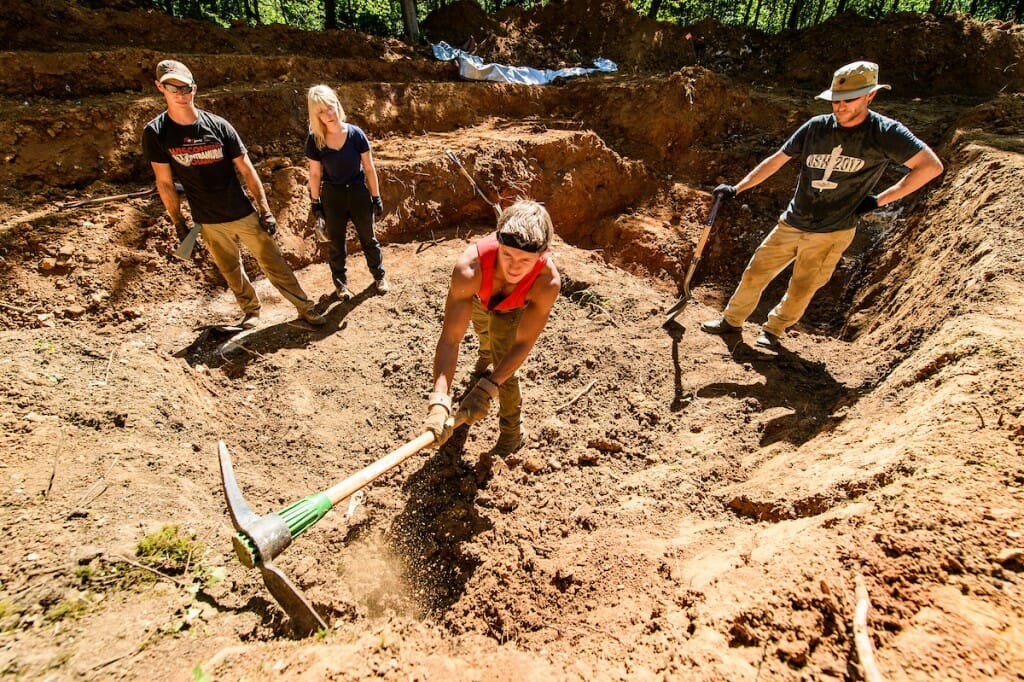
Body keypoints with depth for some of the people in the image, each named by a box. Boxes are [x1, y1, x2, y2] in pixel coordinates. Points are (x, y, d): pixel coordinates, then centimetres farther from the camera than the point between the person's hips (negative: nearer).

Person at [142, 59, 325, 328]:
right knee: (231, 271, 14)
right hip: (209, 222, 1)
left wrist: (265, 211, -6)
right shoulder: (156, 133, -6)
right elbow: (165, 183, 0)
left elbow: (247, 170, -4)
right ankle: (251, 311, 34)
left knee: (273, 263, 3)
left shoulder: (218, 125, -7)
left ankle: (305, 307, 14)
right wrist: (179, 223, 2)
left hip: (244, 213, -1)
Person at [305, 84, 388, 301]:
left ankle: (379, 276, 32)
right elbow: (315, 174, -2)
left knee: (368, 238, 13)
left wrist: (376, 197, -3)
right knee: (336, 242, 13)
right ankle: (340, 282, 30)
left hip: (358, 192, 0)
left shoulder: (356, 134, -13)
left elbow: (369, 168, -6)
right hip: (332, 196, 1)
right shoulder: (314, 140, -12)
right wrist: (316, 202, 2)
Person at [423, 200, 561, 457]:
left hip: (513, 307, -1)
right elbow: (450, 339, -50)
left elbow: (523, 344, -38)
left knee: (503, 360, -13)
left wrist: (486, 388, -47)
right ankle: (486, 358, 72)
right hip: (479, 295, 2)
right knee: (483, 332, 32)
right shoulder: (470, 268, -50)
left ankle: (513, 434, 15)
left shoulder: (547, 281, -46)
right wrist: (439, 400, -62)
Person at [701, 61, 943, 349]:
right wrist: (737, 188, -1)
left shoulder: (885, 133, -11)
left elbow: (932, 166, -11)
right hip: (791, 224, 3)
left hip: (831, 233, -3)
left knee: (800, 291, 5)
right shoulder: (817, 126, -1)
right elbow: (776, 160, 4)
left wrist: (880, 199, -13)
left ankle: (773, 330, 28)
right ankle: (731, 320, 25)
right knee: (755, 273, 6)